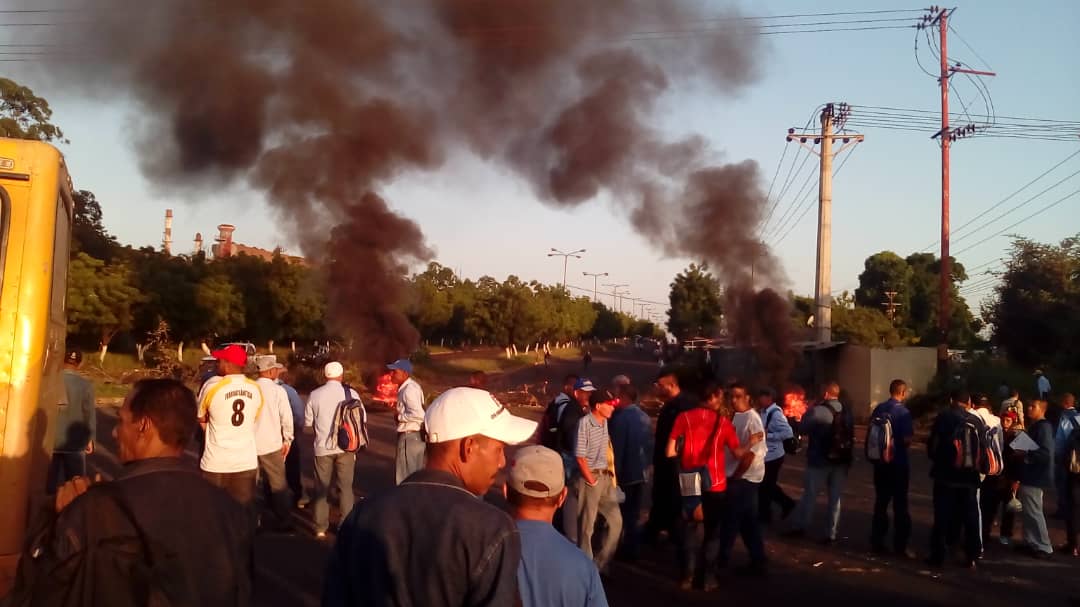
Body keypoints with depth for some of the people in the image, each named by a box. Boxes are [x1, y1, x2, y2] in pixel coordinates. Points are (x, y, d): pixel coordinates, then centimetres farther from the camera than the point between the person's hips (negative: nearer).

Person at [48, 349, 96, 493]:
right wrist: (90, 439, 6)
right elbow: (89, 414, -7)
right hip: (75, 442, -2)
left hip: (51, 440, 2)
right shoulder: (85, 385, -12)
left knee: (52, 481, 13)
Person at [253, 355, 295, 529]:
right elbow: (286, 418, -9)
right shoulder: (278, 391, -10)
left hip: (250, 444, 3)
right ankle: (282, 521, 13)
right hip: (271, 445, -3)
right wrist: (287, 440, 5)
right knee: (278, 485, 9)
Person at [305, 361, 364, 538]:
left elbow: (307, 422, 2)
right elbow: (362, 418, 0)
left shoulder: (315, 395, -5)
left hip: (323, 447, 0)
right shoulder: (351, 393, -7)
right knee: (346, 486, 11)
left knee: (321, 488, 12)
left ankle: (321, 528, 14)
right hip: (345, 447, 0)